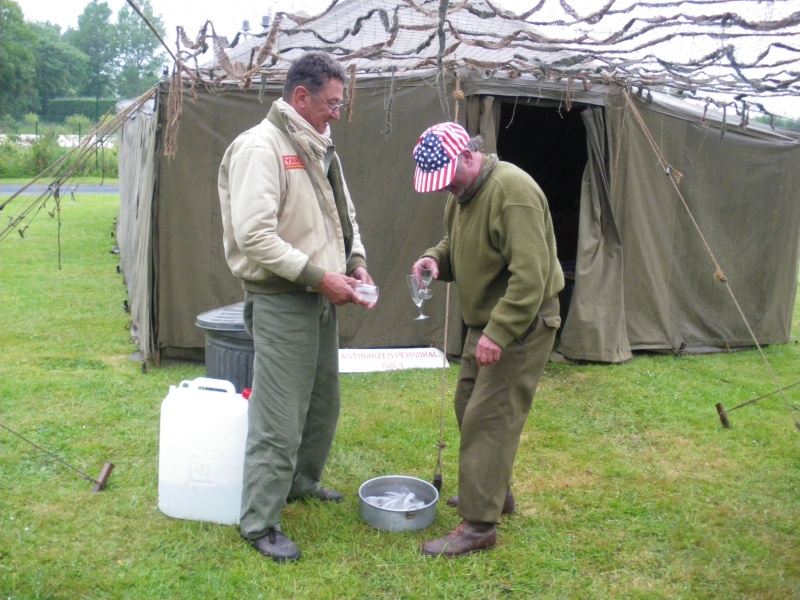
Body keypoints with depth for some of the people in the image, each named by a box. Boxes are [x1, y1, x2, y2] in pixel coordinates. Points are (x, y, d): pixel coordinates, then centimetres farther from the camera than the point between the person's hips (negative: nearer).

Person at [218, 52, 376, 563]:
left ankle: (302, 482, 42)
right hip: (280, 301, -9)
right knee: (280, 420, -4)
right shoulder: (261, 146, -15)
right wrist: (319, 276, -21)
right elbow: (254, 236, -23)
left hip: (320, 300, 9)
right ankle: (260, 523, 12)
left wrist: (356, 263, 3)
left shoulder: (320, 150, 13)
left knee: (324, 404, 21)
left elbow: (345, 217, 21)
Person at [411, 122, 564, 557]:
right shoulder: (461, 192, 7)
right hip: (485, 322, 10)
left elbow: (530, 275, -29)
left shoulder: (512, 191, -24)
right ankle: (493, 491, 35)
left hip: (520, 325, -10)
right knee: (468, 405, 18)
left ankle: (479, 525, 0)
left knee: (489, 419, -9)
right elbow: (455, 244, 21)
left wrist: (499, 333, -30)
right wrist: (435, 258, -2)